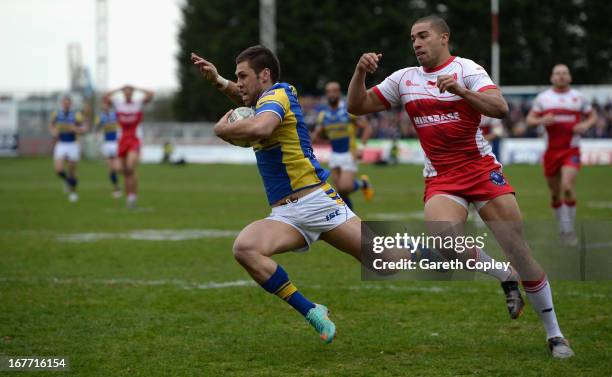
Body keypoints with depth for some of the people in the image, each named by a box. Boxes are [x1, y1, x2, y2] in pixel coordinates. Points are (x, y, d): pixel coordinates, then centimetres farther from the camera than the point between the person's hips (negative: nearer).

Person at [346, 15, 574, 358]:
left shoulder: (467, 70, -5)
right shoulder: (404, 79, 9)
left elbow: (500, 108, -20)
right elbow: (357, 106, 11)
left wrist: (462, 91, -34)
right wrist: (361, 72, -6)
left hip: (482, 169, -3)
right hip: (441, 179, 3)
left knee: (519, 249, -5)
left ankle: (554, 334, 8)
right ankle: (505, 279, 1)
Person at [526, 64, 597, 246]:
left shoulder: (579, 97, 6)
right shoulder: (543, 98, 6)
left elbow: (593, 116, 15)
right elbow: (530, 119, 8)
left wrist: (586, 125, -7)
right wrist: (542, 120, -14)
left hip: (571, 151, -2)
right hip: (551, 151, 2)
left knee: (567, 187, -20)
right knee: (555, 193, 8)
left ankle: (570, 229, -10)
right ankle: (562, 228, 25)